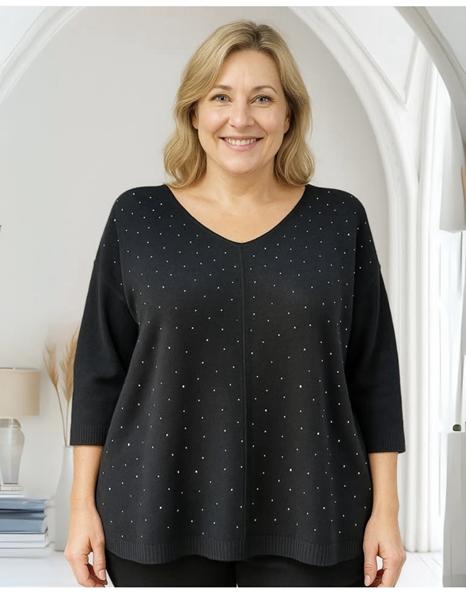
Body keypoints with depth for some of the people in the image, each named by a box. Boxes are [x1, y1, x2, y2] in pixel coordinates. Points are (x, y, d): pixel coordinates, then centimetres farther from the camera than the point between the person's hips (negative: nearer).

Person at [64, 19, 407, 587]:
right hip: (159, 510, 0)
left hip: (310, 516, 0)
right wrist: (83, 503, 0)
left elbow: (375, 373, 3)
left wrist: (385, 508, 0)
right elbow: (100, 368, 3)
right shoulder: (137, 216, 1)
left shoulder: (340, 218, 2)